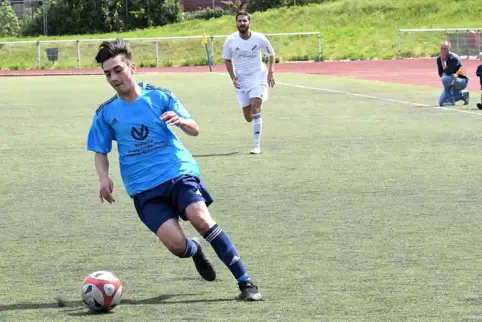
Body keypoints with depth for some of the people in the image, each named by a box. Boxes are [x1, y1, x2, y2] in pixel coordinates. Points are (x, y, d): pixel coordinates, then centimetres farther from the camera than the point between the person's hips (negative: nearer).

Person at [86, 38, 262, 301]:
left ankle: (245, 282, -17)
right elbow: (100, 152, 13)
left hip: (178, 172, -1)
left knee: (201, 219, -25)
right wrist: (104, 178, -7)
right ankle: (195, 250, 22)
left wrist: (181, 121, -20)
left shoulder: (159, 96, 1)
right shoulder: (106, 113, 4)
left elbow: (194, 130, 4)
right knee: (175, 243, -18)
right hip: (143, 187, 1)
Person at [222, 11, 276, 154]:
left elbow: (271, 54, 5)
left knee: (255, 108, -20)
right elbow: (227, 59, 7)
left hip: (258, 78, -3)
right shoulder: (230, 41, -8)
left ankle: (256, 145, -14)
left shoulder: (259, 39, -12)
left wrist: (270, 73, -3)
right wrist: (233, 77, -4)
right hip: (241, 80, 3)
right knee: (248, 117, 5)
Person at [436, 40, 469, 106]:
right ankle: (463, 94, 20)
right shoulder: (439, 59, -2)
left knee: (445, 79, -36)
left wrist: (443, 61, -25)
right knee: (441, 102, 3)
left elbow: (447, 73, -31)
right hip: (451, 83, 8)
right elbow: (441, 74, -3)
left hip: (462, 82, -8)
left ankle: (450, 100, -21)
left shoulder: (454, 58, -23)